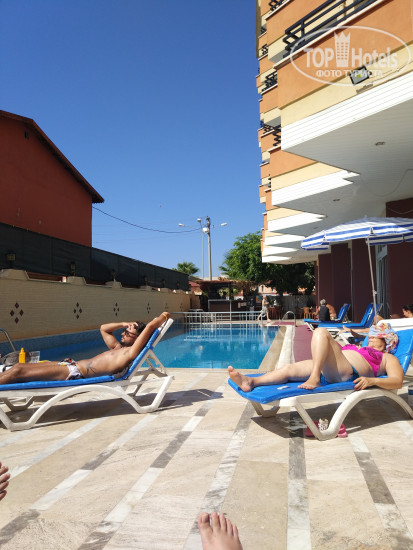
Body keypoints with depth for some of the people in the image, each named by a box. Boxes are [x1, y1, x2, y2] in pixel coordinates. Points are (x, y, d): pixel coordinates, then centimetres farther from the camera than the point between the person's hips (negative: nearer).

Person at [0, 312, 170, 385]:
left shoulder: (131, 352, -9)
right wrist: (124, 324, 21)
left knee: (17, 371, -12)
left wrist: (162, 317, 0)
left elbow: (150, 326, -18)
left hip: (76, 373, -10)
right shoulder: (117, 347, 20)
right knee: (18, 366, 7)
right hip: (74, 364, 10)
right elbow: (103, 328, 34)